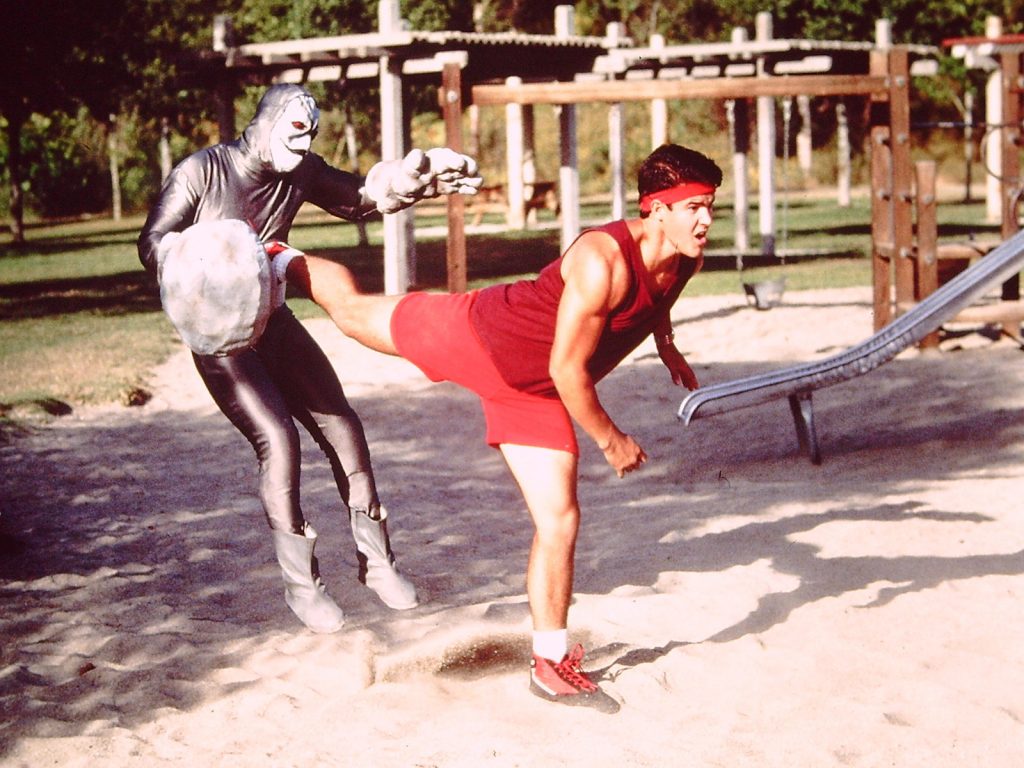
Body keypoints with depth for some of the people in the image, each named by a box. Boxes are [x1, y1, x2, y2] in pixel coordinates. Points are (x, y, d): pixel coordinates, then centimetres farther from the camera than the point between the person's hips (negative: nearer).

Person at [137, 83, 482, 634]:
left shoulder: (301, 174, 2)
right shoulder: (201, 171, -14)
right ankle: (301, 586, -6)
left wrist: (425, 174, 2)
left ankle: (376, 562, 14)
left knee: (341, 427, -1)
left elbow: (360, 196, 16)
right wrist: (190, 272, -35)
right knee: (277, 439, -20)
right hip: (220, 340, -6)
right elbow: (153, 241, -13)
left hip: (274, 324, 6)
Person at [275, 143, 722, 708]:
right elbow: (567, 369, -30)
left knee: (559, 524, -2)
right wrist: (610, 440, -21)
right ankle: (279, 261, 47)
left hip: (531, 393, 6)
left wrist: (667, 347, 23)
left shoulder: (685, 262, -11)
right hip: (474, 336, -6)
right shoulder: (602, 263, -36)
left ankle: (551, 662, 11)